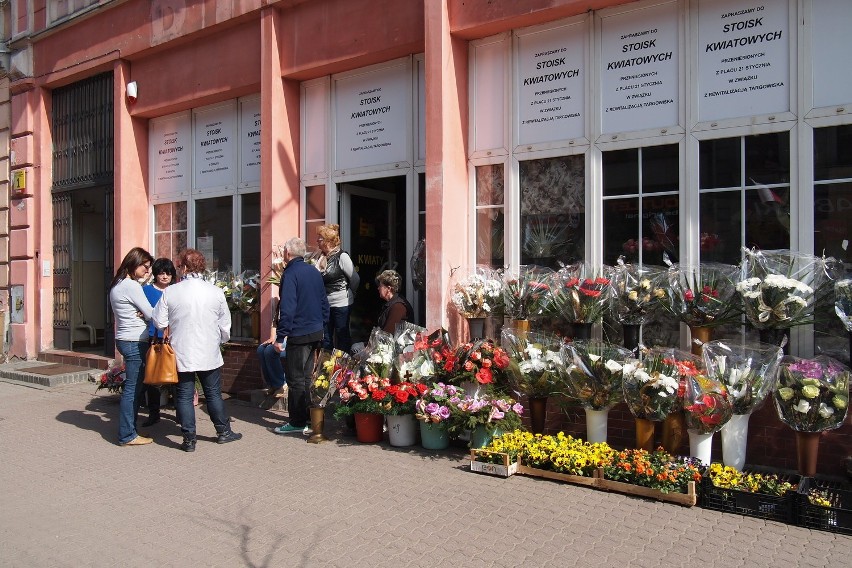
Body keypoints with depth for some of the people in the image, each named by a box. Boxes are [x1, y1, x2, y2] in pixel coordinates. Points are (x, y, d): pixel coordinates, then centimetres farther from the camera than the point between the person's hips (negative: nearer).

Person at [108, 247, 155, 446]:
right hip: (135, 342, -10)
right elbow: (151, 314, -12)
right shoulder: (131, 286, -15)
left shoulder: (117, 285, 14)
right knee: (132, 388, -3)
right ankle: (127, 435, 4)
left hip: (124, 339, 10)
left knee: (134, 387, 14)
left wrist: (141, 313, -3)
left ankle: (128, 430, 21)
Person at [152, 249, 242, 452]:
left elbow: (159, 323, -4)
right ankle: (223, 431, 24)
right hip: (209, 353, 1)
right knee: (213, 393, 14)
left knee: (184, 396, 9)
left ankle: (189, 439, 12)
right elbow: (225, 325, 1)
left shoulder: (169, 292, -9)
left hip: (181, 353, -1)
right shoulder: (216, 292, -5)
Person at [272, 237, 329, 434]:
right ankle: (309, 416, 23)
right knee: (307, 376, 17)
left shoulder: (290, 274, -13)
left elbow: (287, 308, -20)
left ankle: (298, 422, 3)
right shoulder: (314, 272, 11)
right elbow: (324, 303, 15)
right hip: (316, 333, 8)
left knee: (296, 379, -1)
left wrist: (280, 337, -17)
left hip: (299, 335, -8)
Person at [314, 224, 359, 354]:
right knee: (325, 338, 13)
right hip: (324, 304, 6)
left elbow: (355, 279, -10)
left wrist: (349, 295, 0)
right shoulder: (320, 258, 6)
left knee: (342, 337, 5)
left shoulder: (342, 257, -13)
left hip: (341, 304, -6)